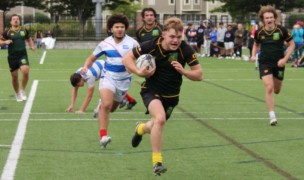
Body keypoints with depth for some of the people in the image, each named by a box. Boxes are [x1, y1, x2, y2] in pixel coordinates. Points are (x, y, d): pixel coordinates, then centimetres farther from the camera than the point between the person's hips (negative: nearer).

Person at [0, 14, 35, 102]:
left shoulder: (24, 30, 6)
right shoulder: (7, 32, 0)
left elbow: (29, 39, 23)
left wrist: (32, 46, 5)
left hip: (23, 55, 0)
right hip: (12, 57, 0)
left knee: (25, 72, -21)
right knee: (14, 76, 5)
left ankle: (22, 91, 0)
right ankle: (17, 94, 26)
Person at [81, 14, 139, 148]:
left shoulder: (132, 43, -6)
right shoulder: (105, 44, -1)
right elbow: (92, 58, 10)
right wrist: (86, 66, -11)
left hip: (124, 80, 1)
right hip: (108, 77, -1)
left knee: (112, 108, 17)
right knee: (106, 104, -25)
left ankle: (101, 108, 55)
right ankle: (103, 136, -25)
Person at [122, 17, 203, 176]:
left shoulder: (185, 50, -18)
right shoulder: (151, 46, -20)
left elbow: (199, 75, -13)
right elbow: (126, 58, -9)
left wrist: (183, 71, -31)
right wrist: (139, 72, -25)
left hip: (171, 96, 3)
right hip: (151, 90, -3)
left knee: (156, 126, 18)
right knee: (160, 119, -30)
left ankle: (141, 128, 57)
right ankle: (157, 161, -17)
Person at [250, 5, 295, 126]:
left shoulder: (281, 30, -10)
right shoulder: (259, 32, -5)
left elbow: (291, 44, -2)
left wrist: (285, 59, -12)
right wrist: (253, 55, -3)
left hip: (279, 63, 1)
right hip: (265, 63, -1)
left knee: (276, 91, 14)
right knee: (269, 88, -17)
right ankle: (272, 117, -13)